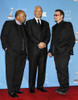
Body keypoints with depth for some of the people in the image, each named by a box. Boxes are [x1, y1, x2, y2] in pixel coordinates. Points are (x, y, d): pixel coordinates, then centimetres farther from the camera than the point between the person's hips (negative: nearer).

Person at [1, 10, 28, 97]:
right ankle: (11, 91, 11)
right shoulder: (8, 23, 2)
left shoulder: (23, 26, 17)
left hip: (22, 54, 5)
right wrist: (6, 47, -8)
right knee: (11, 72, 1)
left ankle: (16, 88, 22)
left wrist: (26, 50, 8)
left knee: (19, 72, 9)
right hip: (12, 53, -5)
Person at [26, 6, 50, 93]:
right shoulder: (29, 22, 7)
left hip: (43, 50, 4)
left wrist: (44, 43, -9)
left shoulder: (46, 23, 18)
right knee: (32, 69, 1)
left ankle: (40, 86, 16)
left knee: (42, 69, 5)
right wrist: (39, 43, -14)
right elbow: (30, 35, -5)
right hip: (33, 50, -3)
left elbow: (48, 36, 9)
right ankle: (31, 87, 10)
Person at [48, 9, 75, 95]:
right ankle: (62, 86, 19)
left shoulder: (67, 24, 2)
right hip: (56, 52, 6)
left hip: (64, 52, -6)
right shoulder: (54, 27, 20)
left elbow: (72, 39, -4)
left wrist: (68, 50, -12)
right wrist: (50, 51, 14)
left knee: (63, 70, -5)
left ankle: (65, 88, 7)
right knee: (59, 70, 8)